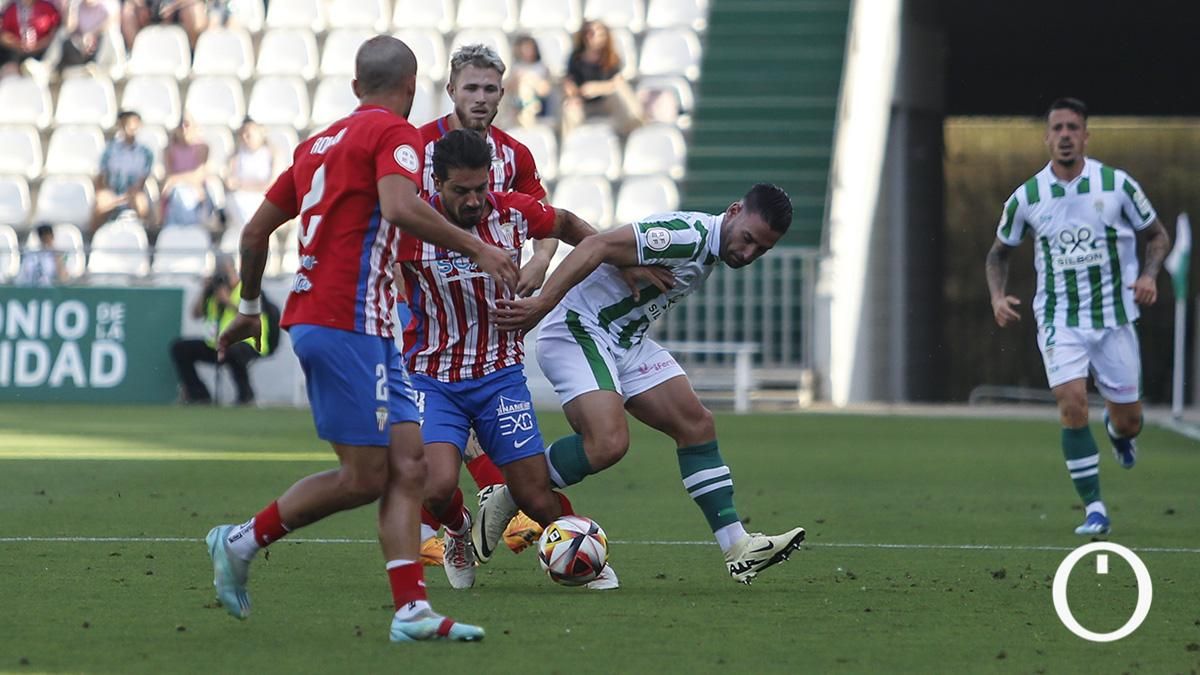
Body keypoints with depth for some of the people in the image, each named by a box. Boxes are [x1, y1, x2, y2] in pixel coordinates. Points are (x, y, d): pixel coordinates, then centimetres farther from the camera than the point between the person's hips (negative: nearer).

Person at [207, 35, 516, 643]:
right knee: (365, 477, -3)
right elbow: (399, 208, -25)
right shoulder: (395, 133, -5)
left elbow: (256, 229, 24)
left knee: (407, 463, 3)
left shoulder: (321, 142, 19)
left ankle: (411, 609, -6)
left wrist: (249, 307, 35)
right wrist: (475, 248, -16)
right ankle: (244, 541, 7)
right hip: (346, 324, -9)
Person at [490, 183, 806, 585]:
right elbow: (598, 248, -31)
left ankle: (738, 550, 4)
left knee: (696, 425, 2)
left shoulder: (709, 251, 8)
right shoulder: (688, 235, -23)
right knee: (608, 443, -25)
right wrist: (541, 305, -37)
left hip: (627, 340, 10)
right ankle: (503, 503, -5)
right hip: (577, 331, -10)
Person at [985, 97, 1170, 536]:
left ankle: (1118, 431, 45)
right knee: (1072, 404, -20)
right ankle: (1093, 508, -12)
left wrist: (1149, 275, -12)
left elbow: (1157, 235, 7)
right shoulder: (1026, 197, -2)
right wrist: (998, 297, -4)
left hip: (1113, 318, 0)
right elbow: (999, 252, 13)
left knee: (1128, 421, 5)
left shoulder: (1117, 185, -5)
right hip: (1059, 322, 0)